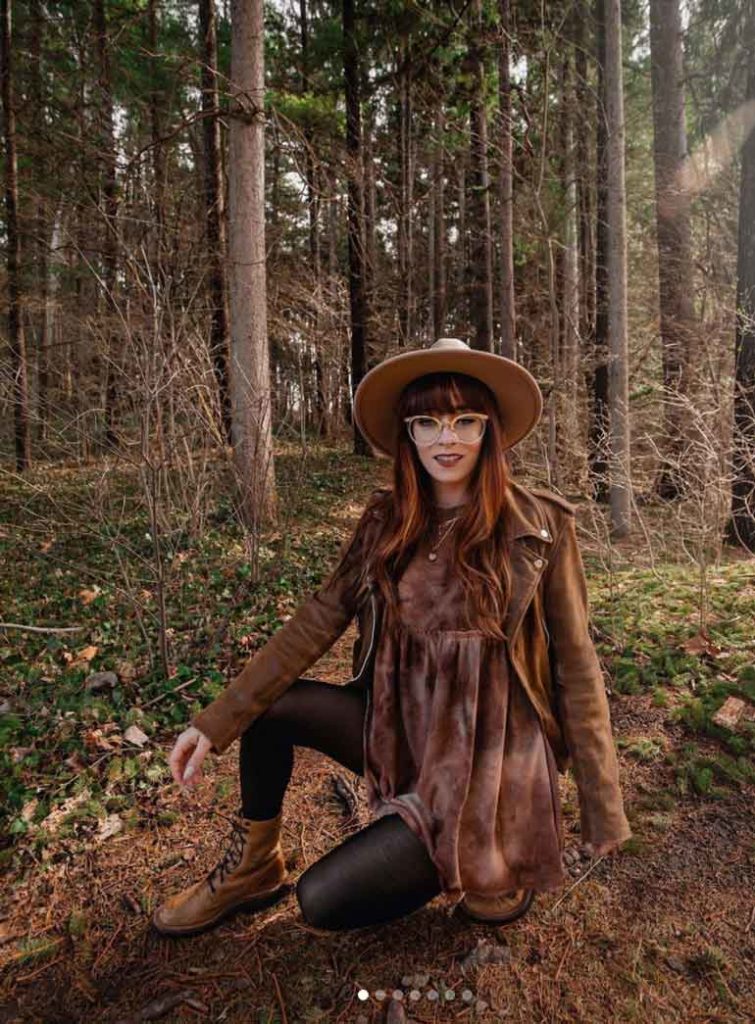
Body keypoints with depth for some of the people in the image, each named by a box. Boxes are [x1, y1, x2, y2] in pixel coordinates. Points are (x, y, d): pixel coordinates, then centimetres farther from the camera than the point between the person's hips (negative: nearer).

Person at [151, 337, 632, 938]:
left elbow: (576, 669, -9)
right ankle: (253, 870, 15)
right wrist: (214, 724, -9)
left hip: (486, 762, -4)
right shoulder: (386, 522, -3)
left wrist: (604, 814, -4)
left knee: (325, 900, -13)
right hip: (401, 730, 5)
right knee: (267, 707, -11)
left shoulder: (540, 526, -14)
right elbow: (315, 625, -4)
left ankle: (489, 870, 12)